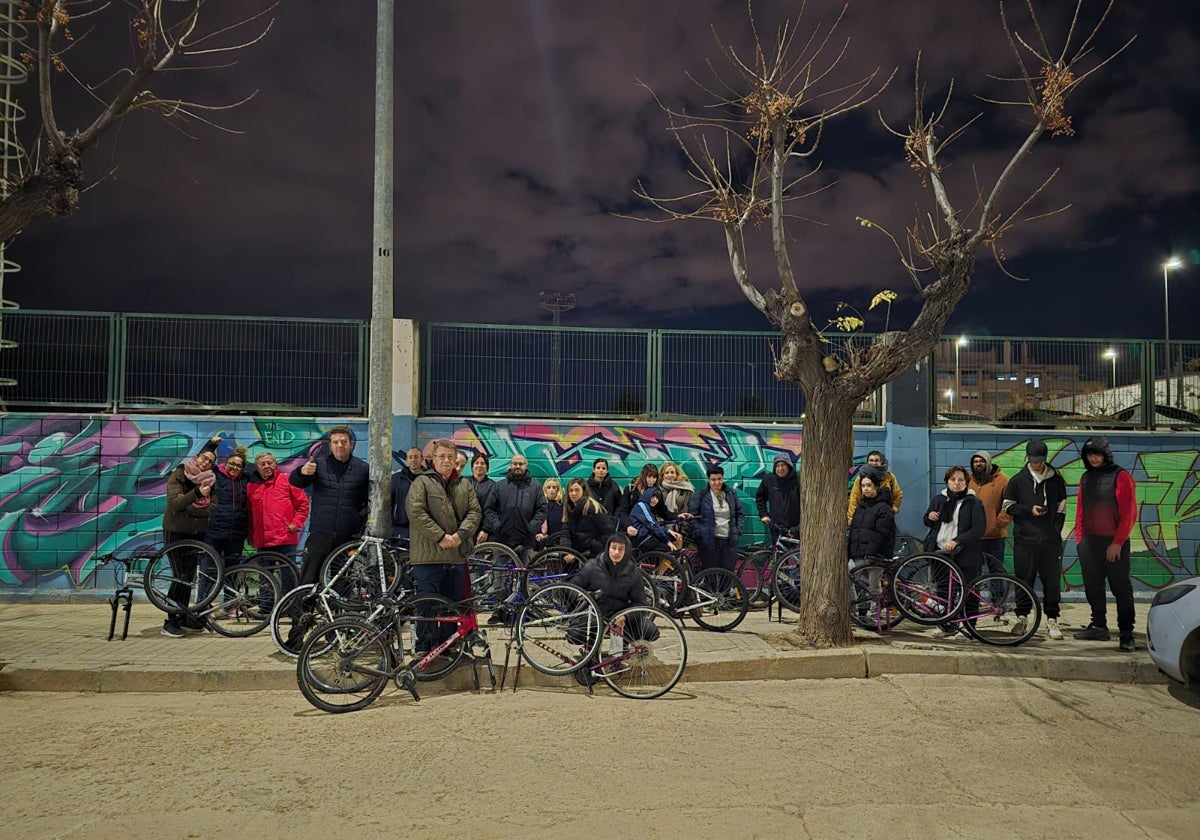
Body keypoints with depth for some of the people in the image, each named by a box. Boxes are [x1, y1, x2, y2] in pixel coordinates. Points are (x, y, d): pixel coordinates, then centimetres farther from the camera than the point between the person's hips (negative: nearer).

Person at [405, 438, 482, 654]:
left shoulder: (465, 485, 15)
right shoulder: (422, 482, -1)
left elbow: (475, 512, 8)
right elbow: (416, 512, -12)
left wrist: (460, 534, -10)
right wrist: (441, 537, -16)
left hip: (457, 556, 5)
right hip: (428, 556, -5)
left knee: (452, 605, 12)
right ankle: (424, 649, 7)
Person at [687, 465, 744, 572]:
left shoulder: (731, 494, 11)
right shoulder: (700, 496, -1)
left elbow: (739, 514, 18)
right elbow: (692, 516, 0)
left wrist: (738, 531, 5)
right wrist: (699, 534, -9)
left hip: (729, 541, 3)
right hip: (709, 542, -3)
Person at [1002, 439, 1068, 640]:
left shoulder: (1056, 480, 8)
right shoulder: (1018, 480, 5)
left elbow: (1061, 509, 13)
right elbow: (1008, 506, 6)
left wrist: (1056, 530, 2)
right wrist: (1029, 510, -9)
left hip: (1050, 541, 1)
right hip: (1025, 539, -1)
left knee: (1052, 581, 1)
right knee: (1024, 580, 4)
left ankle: (1052, 620, 9)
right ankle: (1021, 618, 14)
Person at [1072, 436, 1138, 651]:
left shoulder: (1120, 476, -7)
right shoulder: (1086, 478, 12)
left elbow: (1129, 512, -10)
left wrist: (1118, 542, -12)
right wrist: (1079, 537, 9)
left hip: (1114, 543, -6)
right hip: (1089, 542, 6)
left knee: (1121, 588, 0)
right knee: (1092, 587, 11)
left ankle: (1126, 633, 6)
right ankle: (1099, 626, 22)